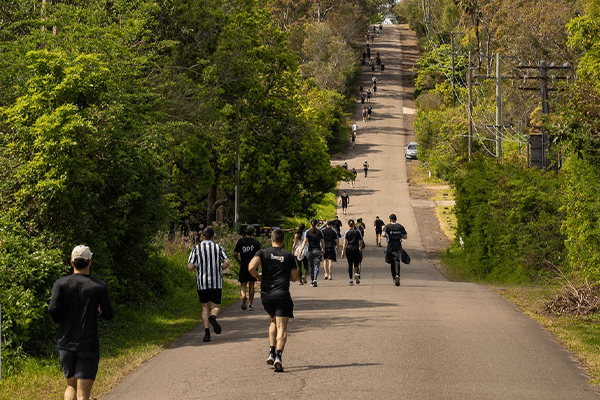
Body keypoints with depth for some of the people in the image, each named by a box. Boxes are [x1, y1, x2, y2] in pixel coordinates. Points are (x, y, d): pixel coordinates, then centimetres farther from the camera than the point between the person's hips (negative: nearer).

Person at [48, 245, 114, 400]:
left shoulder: (60, 284, -2)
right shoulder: (99, 286, -4)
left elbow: (53, 309, -14)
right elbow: (108, 314, -2)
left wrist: (61, 321, 7)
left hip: (66, 344, 2)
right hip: (88, 345, -2)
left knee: (71, 386, 21)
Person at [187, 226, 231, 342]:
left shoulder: (196, 249, 1)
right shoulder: (218, 248, 3)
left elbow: (190, 267, -6)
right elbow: (227, 262, -7)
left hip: (202, 283, 1)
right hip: (216, 283, -1)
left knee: (205, 307, 12)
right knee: (216, 307, 7)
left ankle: (206, 332, -1)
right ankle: (213, 317, -27)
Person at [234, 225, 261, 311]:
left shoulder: (240, 241, 1)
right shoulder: (256, 242, -1)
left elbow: (235, 254, 2)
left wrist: (239, 261, 19)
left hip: (243, 266, 0)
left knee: (243, 285, 5)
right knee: (251, 286, 11)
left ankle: (243, 297, -26)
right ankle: (250, 305, 9)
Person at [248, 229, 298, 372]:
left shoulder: (263, 253, 4)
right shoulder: (288, 255, 6)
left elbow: (251, 267, -11)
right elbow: (294, 277, 11)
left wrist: (258, 276, 8)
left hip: (266, 295, 2)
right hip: (282, 295, -2)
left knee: (273, 322, 25)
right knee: (282, 328, -5)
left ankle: (271, 352, 13)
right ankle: (278, 355, -24)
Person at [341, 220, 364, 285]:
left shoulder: (346, 232, 0)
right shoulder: (358, 231, 5)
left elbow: (345, 243, -6)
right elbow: (361, 242, 10)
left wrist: (343, 252, -6)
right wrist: (360, 247, 29)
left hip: (349, 248, 0)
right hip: (356, 248, 0)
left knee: (350, 264, 6)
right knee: (356, 264, 7)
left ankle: (351, 280, 3)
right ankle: (356, 273, -26)